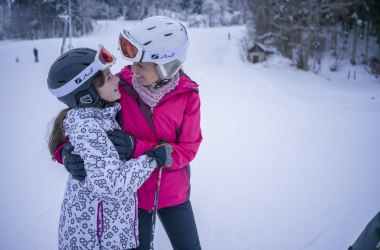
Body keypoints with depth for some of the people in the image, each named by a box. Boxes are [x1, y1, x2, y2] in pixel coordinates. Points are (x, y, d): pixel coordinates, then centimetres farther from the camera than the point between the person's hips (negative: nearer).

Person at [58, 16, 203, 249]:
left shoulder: (188, 95, -14)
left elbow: (187, 150, -15)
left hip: (173, 192, 1)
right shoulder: (119, 86, -17)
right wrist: (67, 151, -29)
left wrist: (138, 148, -28)